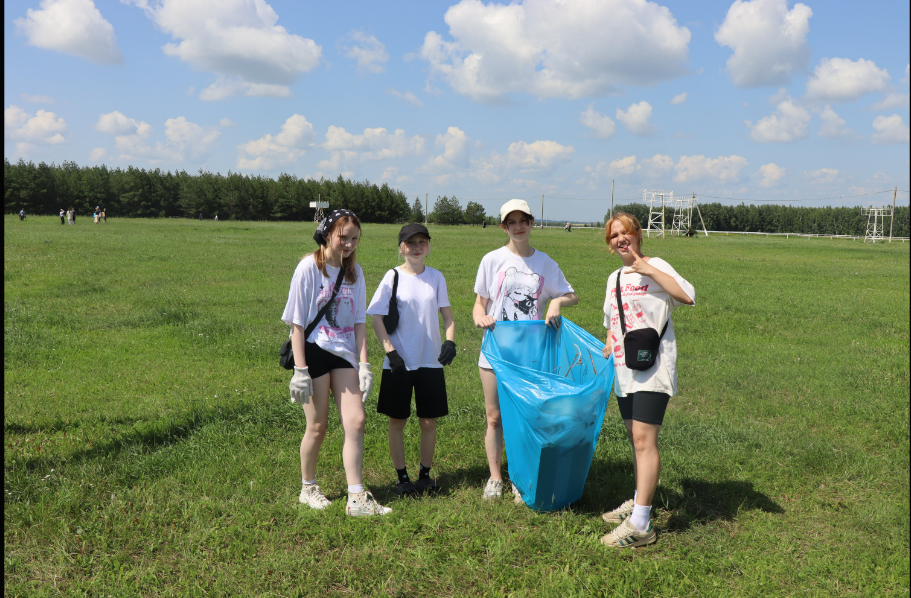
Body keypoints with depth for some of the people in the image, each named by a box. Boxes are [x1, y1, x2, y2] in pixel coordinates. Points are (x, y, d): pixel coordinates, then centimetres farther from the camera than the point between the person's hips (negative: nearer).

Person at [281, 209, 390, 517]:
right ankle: (308, 489, 26)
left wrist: (364, 364, 0)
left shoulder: (354, 271, 8)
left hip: (344, 353, 4)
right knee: (317, 426, 3)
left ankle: (357, 499, 2)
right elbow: (296, 321, -8)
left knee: (356, 421, -5)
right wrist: (300, 369, -13)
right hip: (314, 351, -4)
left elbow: (359, 322, 9)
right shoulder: (310, 266, -6)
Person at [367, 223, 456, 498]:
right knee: (397, 421, 6)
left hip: (431, 361, 2)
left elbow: (447, 316, 10)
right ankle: (402, 477, 20)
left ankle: (425, 475, 23)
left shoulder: (436, 277, 4)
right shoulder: (393, 277, -4)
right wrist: (391, 352, -14)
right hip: (399, 362, -2)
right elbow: (376, 318, -4)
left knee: (429, 421, 7)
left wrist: (450, 342, -8)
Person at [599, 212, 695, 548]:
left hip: (651, 368, -8)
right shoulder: (614, 278, 18)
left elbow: (688, 296, -23)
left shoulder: (656, 267, -4)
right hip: (623, 370, 8)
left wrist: (648, 268, -21)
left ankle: (640, 524, -13)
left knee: (644, 440, -13)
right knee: (636, 440, 15)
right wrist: (606, 353, 25)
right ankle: (639, 501, 28)